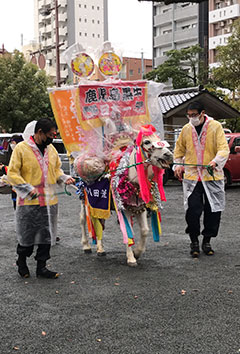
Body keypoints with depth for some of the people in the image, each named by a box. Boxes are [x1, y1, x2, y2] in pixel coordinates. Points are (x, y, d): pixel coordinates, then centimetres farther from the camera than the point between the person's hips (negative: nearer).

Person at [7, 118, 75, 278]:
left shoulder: (51, 149, 10)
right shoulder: (21, 148, -9)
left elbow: (56, 169, 22)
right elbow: (12, 173, -9)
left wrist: (64, 178, 2)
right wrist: (28, 189, -17)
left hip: (49, 200, 6)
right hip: (29, 202, -5)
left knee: (46, 235, 9)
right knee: (27, 236, 5)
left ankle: (41, 267, 21)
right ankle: (21, 262, 29)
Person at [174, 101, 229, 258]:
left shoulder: (215, 126, -3)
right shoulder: (186, 129, 7)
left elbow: (224, 148, -9)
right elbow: (179, 148, 21)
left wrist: (215, 161, -27)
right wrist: (178, 165, 7)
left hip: (212, 176, -1)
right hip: (191, 176, 1)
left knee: (213, 211, 6)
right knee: (192, 210, -4)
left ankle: (207, 241, 23)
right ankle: (194, 241, 13)